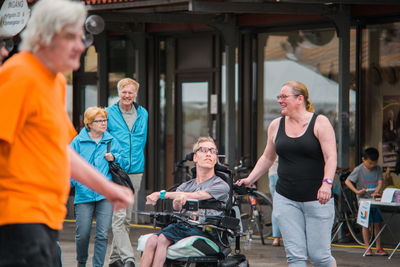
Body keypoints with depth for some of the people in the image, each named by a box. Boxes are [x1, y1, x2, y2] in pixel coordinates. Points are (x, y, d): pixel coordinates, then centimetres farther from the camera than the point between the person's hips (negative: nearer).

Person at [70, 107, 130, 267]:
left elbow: (125, 162, 20)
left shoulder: (112, 142, 11)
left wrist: (114, 157, 1)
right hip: (84, 194, -1)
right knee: (83, 234, 0)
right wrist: (70, 181, -8)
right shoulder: (78, 142, 4)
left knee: (102, 234, -6)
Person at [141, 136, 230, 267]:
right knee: (152, 241, -26)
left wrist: (161, 194, -5)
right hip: (183, 225, 4)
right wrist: (177, 201, -23)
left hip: (204, 230, -4)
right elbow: (176, 207, 4)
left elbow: (195, 196, -6)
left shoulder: (221, 185, 9)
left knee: (163, 239, -29)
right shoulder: (186, 186, 26)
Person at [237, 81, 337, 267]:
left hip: (317, 199, -4)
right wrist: (249, 180, 14)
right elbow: (267, 158, 22)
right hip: (286, 200, 4)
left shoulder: (319, 123, -3)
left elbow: (330, 157, -11)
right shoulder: (276, 125, 10)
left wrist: (327, 183, -26)